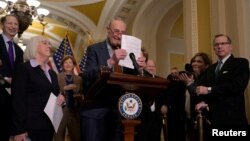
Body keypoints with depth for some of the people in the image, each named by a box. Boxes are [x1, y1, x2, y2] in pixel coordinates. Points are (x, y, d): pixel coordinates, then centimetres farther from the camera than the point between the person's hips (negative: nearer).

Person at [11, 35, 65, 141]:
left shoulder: (52, 73, 17)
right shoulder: (23, 69, -5)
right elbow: (18, 100, -12)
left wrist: (60, 97, 1)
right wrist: (19, 129, -17)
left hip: (48, 126, 7)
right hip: (30, 126, -7)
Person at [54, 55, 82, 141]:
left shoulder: (79, 79, 13)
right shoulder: (57, 77, 0)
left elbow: (82, 94, 17)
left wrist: (79, 96, -4)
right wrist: (65, 88, -21)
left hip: (75, 111, 4)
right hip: (61, 109, -3)